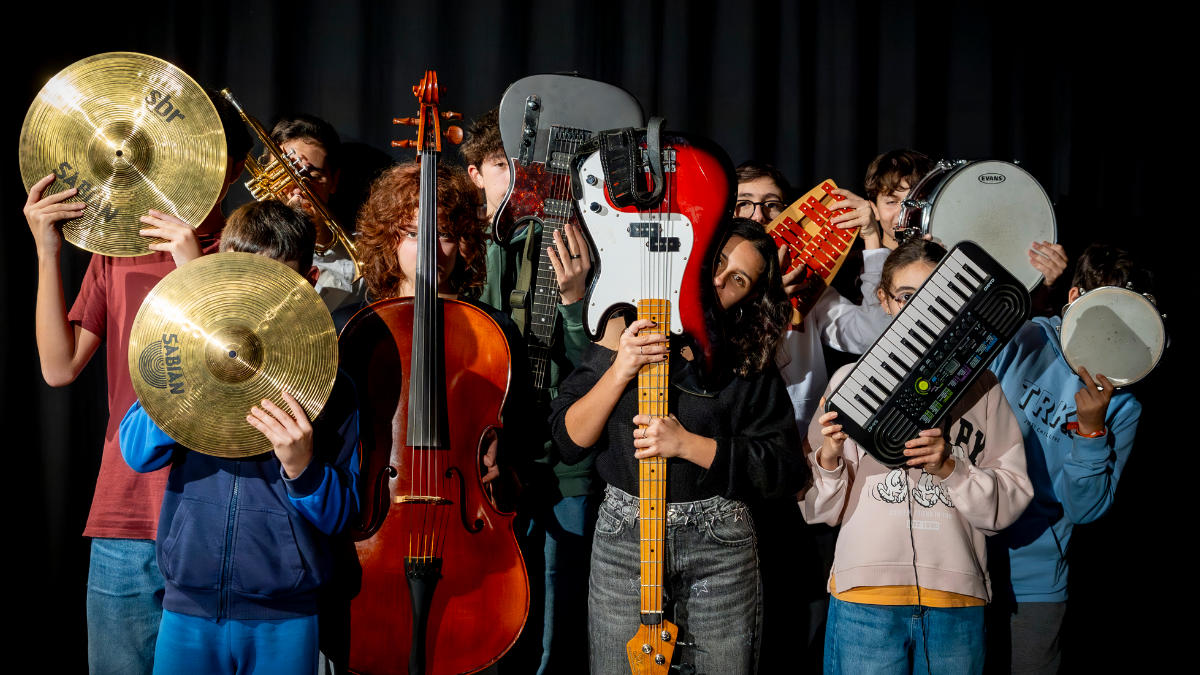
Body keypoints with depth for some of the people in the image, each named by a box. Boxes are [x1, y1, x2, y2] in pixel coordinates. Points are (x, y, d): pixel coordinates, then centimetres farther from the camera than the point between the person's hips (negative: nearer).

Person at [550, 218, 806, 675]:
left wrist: (687, 444, -15)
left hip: (719, 540, 0)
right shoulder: (624, 336, 1)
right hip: (623, 535, 0)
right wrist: (620, 372, -16)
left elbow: (785, 468, -7)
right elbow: (568, 440, -1)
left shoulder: (749, 363, 0)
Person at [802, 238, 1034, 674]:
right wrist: (829, 459, -13)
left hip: (957, 596, 1)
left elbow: (1012, 500, 3)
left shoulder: (981, 387, 12)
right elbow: (819, 509, 6)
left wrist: (949, 468, -11)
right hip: (866, 593, -1)